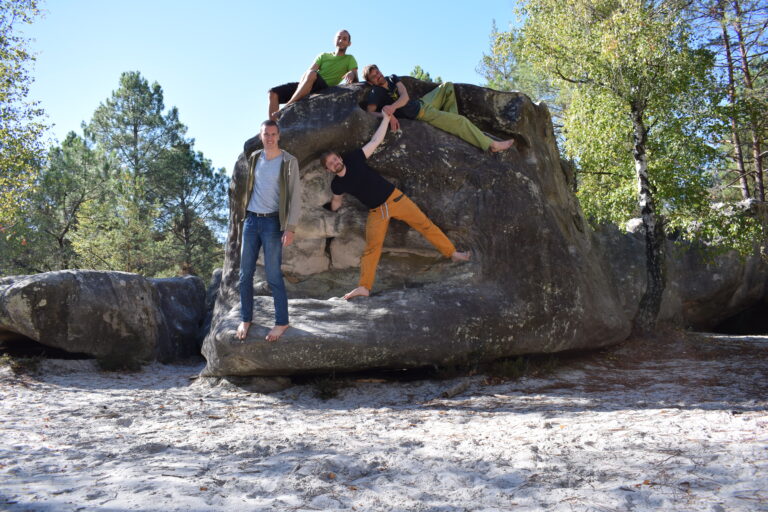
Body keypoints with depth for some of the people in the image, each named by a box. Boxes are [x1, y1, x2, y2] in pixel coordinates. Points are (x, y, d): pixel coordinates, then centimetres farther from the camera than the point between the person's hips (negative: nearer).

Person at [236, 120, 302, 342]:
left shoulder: (289, 161, -6)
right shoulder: (254, 158, 9)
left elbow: (295, 196, -8)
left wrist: (291, 228, -14)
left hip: (272, 222, -5)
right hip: (251, 220, 5)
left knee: (273, 275, -4)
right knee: (245, 274, 7)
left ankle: (281, 322, 9)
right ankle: (246, 319, 20)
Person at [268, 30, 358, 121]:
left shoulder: (350, 59, 15)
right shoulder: (323, 56, 23)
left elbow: (355, 80, -2)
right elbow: (307, 72, 7)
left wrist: (352, 74, -27)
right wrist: (302, 83, -15)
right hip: (306, 87, 5)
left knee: (312, 74, -38)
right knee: (273, 93, -13)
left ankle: (286, 109, -37)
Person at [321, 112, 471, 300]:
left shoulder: (354, 159, -8)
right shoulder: (337, 184, -3)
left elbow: (375, 141, -5)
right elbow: (336, 201, 19)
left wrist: (386, 118, -5)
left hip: (394, 198, 0)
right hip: (376, 212, 1)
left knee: (425, 224, 0)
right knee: (371, 247, -10)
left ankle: (452, 253, 9)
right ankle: (364, 287, -11)